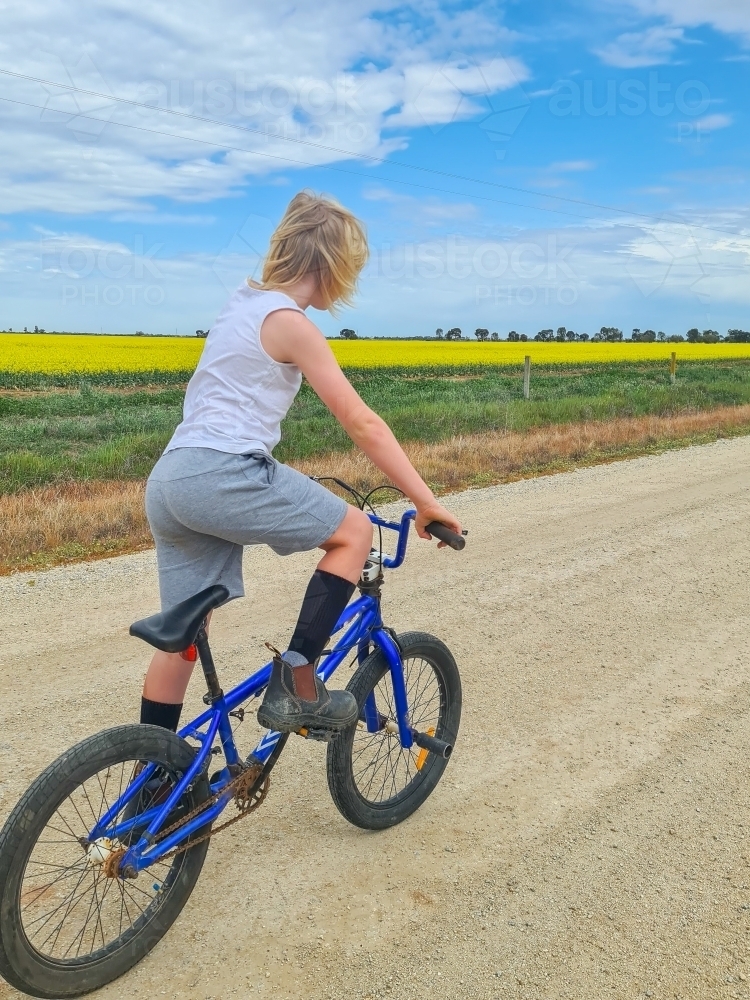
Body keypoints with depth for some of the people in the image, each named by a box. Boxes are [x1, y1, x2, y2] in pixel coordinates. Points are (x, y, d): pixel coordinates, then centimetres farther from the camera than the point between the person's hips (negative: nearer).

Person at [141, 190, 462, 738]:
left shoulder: (244, 304, 21)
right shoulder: (289, 322, -6)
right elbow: (362, 424, -9)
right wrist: (427, 502, -5)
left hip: (168, 479, 9)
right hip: (221, 474, -9)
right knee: (355, 531, 3)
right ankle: (297, 686, 1)